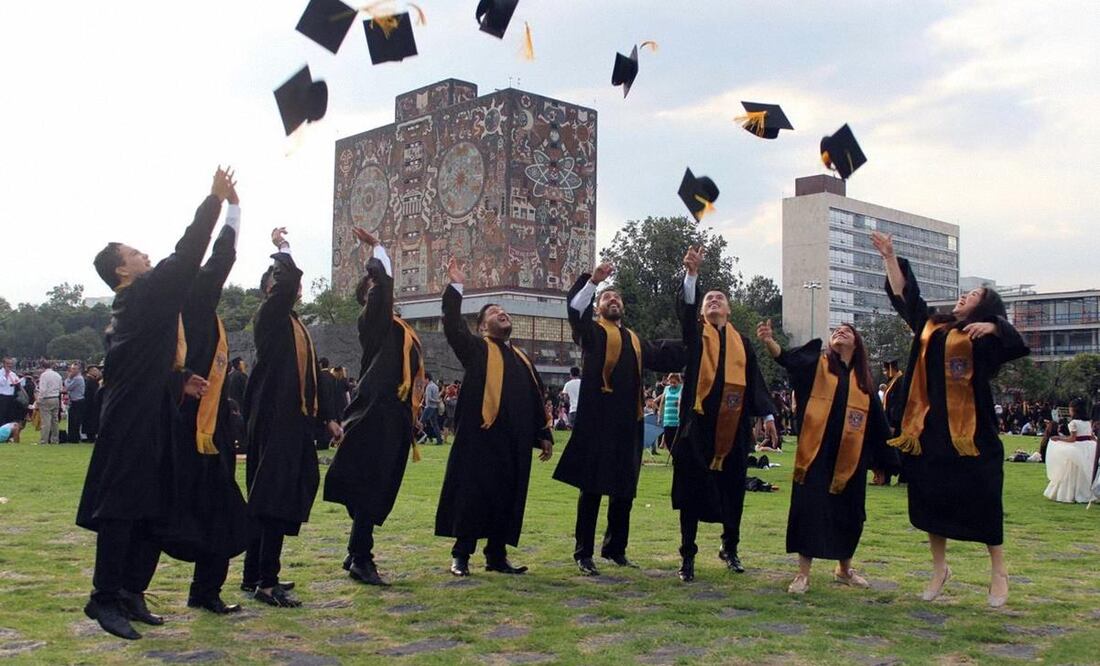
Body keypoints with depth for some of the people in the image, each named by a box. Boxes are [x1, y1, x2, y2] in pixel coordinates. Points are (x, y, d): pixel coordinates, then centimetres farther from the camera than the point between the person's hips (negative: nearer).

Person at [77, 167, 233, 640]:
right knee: (122, 510, -6)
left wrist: (179, 382, 12)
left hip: (147, 422, 10)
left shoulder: (133, 307, 19)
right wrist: (214, 200, -7)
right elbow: (185, 256, -12)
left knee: (152, 512, 11)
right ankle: (106, 598, -1)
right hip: (132, 424, -10)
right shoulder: (143, 295, -8)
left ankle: (131, 594, 17)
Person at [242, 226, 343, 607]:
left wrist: (327, 417, 22)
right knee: (275, 495, -10)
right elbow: (289, 280, -23)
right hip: (274, 418, -9)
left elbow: (310, 376, 24)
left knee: (276, 498, 12)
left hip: (296, 419, 9)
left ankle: (255, 575, 20)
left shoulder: (295, 324, 21)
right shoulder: (270, 316, -4)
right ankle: (266, 582, -8)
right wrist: (282, 250, -5)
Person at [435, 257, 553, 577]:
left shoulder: (521, 358, 21)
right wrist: (456, 287, -16)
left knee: (508, 497, 7)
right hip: (482, 435, -5)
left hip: (515, 440, 5)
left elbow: (535, 400, 21)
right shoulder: (476, 349, 6)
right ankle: (461, 555, 5)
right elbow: (453, 327, -11)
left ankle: (497, 555, 17)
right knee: (473, 494, -3)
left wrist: (543, 435, 16)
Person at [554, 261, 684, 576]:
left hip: (628, 423, 5)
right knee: (592, 489, -2)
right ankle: (583, 553, 5)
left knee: (624, 490, 11)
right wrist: (593, 280, -27)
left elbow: (665, 358, 17)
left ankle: (615, 548, 24)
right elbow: (575, 308, -13)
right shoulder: (591, 333, 6)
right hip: (597, 420, -5)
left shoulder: (635, 341, 22)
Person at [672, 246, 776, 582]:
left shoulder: (741, 341, 14)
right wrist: (692, 273, -29)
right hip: (698, 422, -2)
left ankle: (730, 548, 29)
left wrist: (767, 415, 0)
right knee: (692, 490, 0)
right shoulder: (695, 334, 6)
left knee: (733, 489, 9)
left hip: (734, 425, 3)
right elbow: (685, 307, -13)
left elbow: (756, 379, 11)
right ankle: (687, 557, 8)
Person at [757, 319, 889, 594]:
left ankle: (844, 569, 31)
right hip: (816, 452, -3)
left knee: (848, 513, 11)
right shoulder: (817, 364, 3)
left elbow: (876, 421, 16)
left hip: (850, 457, 3)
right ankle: (803, 574, 4)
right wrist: (769, 341, -34)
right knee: (810, 509, -5)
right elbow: (786, 357, -15)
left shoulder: (864, 379, 12)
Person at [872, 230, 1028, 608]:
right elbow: (905, 296, 19)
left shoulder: (982, 336, 1)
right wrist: (890, 257, 14)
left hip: (970, 432, -5)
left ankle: (999, 572, 17)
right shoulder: (931, 327, 15)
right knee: (931, 498, 9)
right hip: (931, 430, 5)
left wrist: (993, 326, -35)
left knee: (981, 500, 1)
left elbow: (1014, 342, -17)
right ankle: (939, 569, 23)